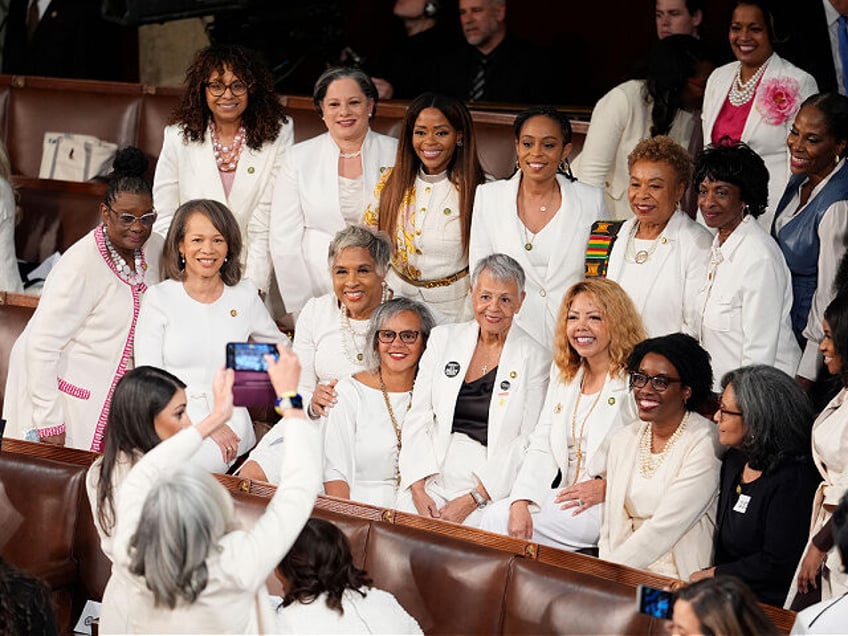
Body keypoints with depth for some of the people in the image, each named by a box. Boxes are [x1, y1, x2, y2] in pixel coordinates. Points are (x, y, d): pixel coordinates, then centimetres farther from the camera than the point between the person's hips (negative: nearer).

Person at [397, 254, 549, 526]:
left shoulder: (535, 358, 2)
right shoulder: (443, 338, 11)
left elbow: (529, 444, -4)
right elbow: (418, 419, 8)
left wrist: (474, 499, -13)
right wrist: (418, 489, -6)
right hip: (433, 471, 3)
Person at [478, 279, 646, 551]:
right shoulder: (563, 374, 17)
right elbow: (541, 446, 7)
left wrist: (606, 488, -19)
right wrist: (521, 502, -8)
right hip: (563, 497, 6)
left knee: (499, 519, -20)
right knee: (497, 513, -21)